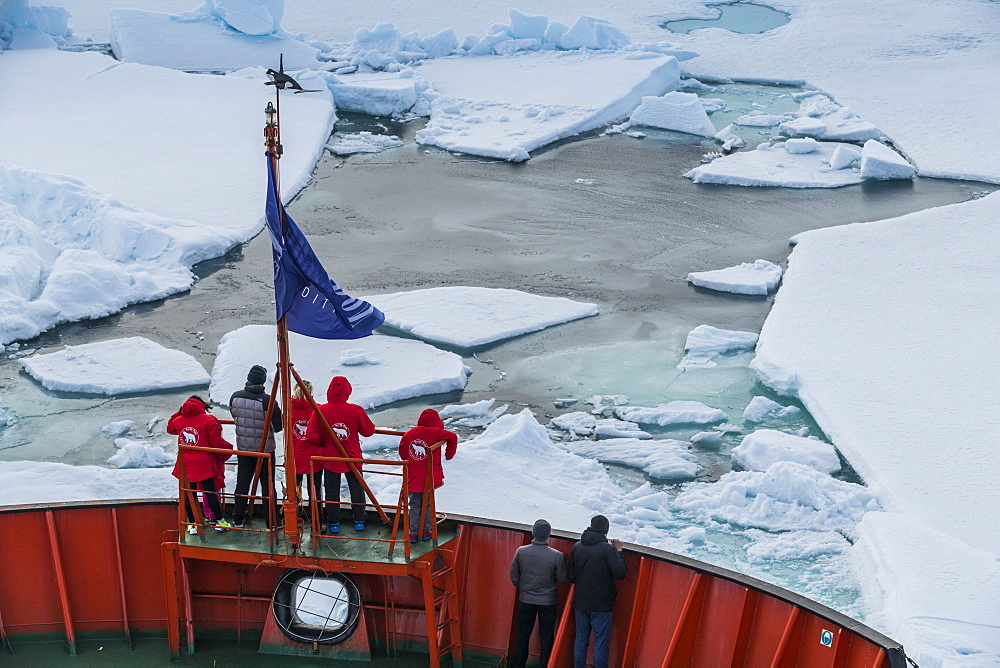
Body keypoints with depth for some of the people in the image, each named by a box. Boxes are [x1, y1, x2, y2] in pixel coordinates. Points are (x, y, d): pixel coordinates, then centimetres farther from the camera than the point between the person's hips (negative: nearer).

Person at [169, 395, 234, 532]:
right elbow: (216, 443, -10)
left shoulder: (178, 421, 6)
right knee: (210, 491, 4)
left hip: (185, 464, 3)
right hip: (204, 463, -3)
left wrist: (179, 413, 31)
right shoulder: (209, 420, -8)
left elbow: (170, 428, 30)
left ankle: (192, 524, 12)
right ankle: (220, 521, 11)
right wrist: (227, 449, 9)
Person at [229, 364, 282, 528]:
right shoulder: (267, 400, -20)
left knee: (242, 482, 14)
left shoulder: (235, 397, -6)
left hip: (243, 446, 4)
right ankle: (271, 522, 9)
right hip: (265, 448, -4)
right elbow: (278, 425, -13)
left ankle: (238, 520, 20)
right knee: (267, 484, 5)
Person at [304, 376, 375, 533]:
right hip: (353, 458, 0)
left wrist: (323, 444, 8)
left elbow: (312, 437, -11)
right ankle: (359, 521, 25)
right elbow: (369, 431, -4)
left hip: (330, 459, 0)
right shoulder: (356, 410, -15)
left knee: (331, 491, 13)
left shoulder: (319, 411, -13)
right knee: (357, 489, 16)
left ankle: (333, 523, 19)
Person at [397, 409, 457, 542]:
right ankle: (426, 532, 18)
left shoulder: (408, 434, 2)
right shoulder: (434, 432, -10)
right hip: (429, 477, -3)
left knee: (414, 505, 12)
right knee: (427, 504, 12)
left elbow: (402, 451, 11)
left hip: (412, 477, 3)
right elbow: (453, 437, -11)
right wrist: (449, 454, 2)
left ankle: (413, 533, 12)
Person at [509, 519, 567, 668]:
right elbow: (561, 579, -7)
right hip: (548, 601, -2)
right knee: (546, 638, 11)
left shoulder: (521, 551, -12)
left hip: (526, 600, 2)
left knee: (523, 635, 16)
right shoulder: (556, 555, -18)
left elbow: (514, 576, -2)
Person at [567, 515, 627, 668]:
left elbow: (571, 576, 7)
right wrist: (619, 551, -4)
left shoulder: (576, 547, 3)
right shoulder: (608, 549, -15)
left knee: (580, 641, 13)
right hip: (601, 605, -5)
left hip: (580, 603, 5)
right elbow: (620, 573, -16)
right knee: (601, 644, 2)